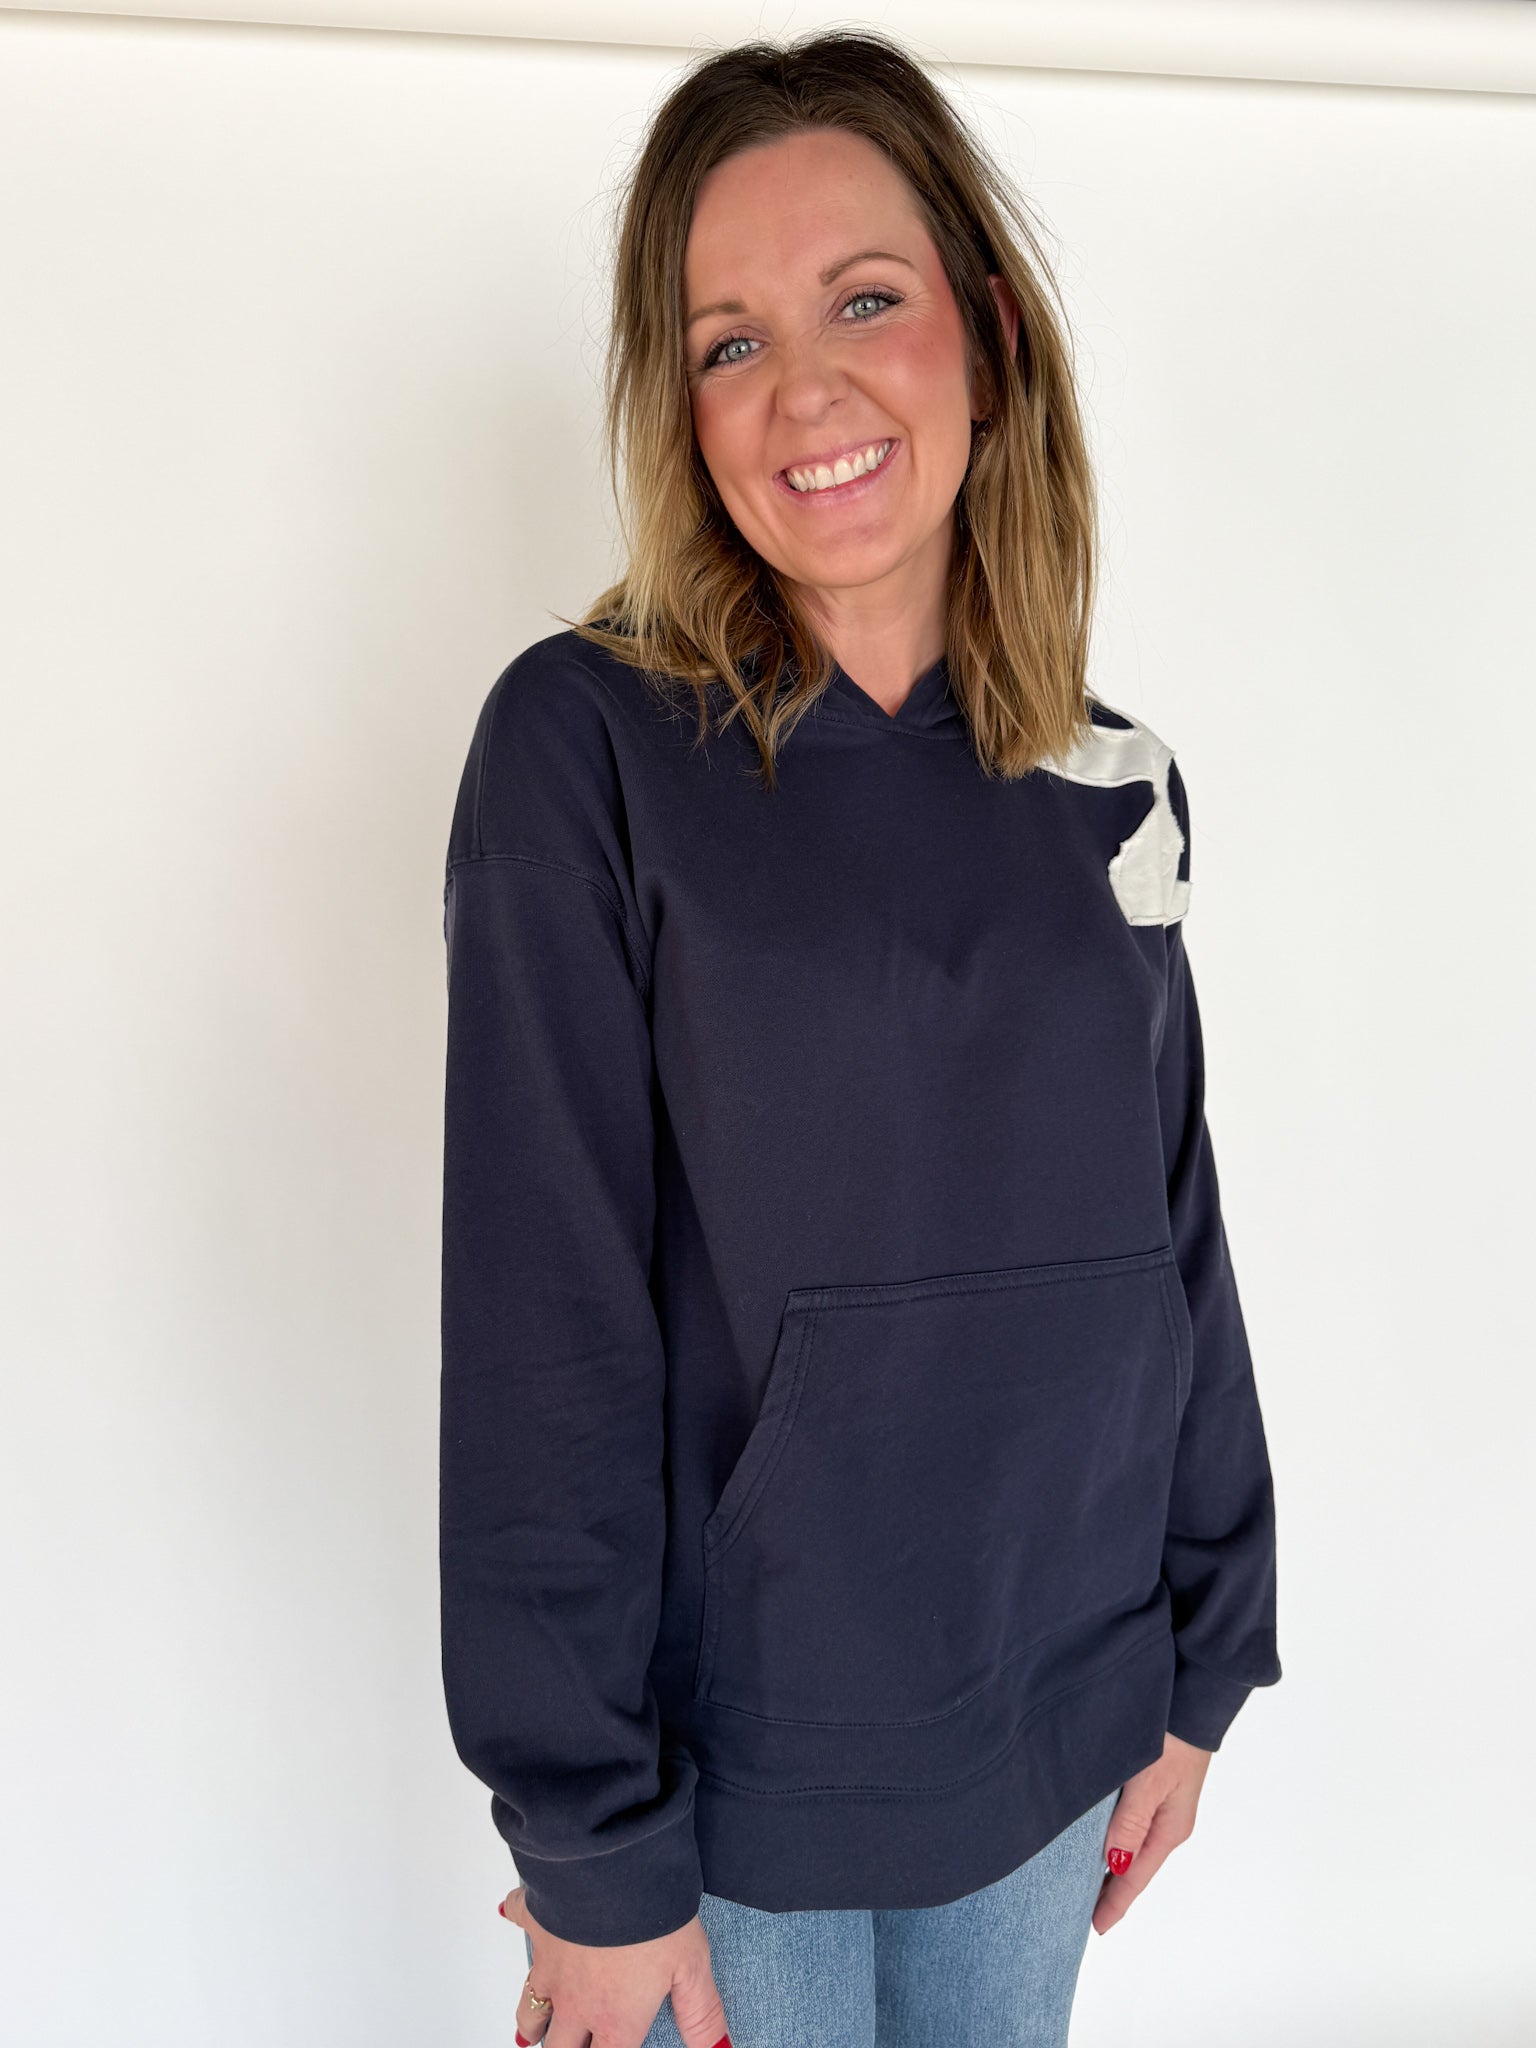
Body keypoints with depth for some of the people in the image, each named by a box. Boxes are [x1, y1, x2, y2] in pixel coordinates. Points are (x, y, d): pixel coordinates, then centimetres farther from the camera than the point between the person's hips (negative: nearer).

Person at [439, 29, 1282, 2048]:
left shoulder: (1110, 778, -1)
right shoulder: (586, 747, -15)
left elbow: (1177, 1247, 5)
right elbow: (547, 1332, -15)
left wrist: (1199, 1667, 7)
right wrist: (591, 1843, -12)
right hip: (734, 1761, -4)